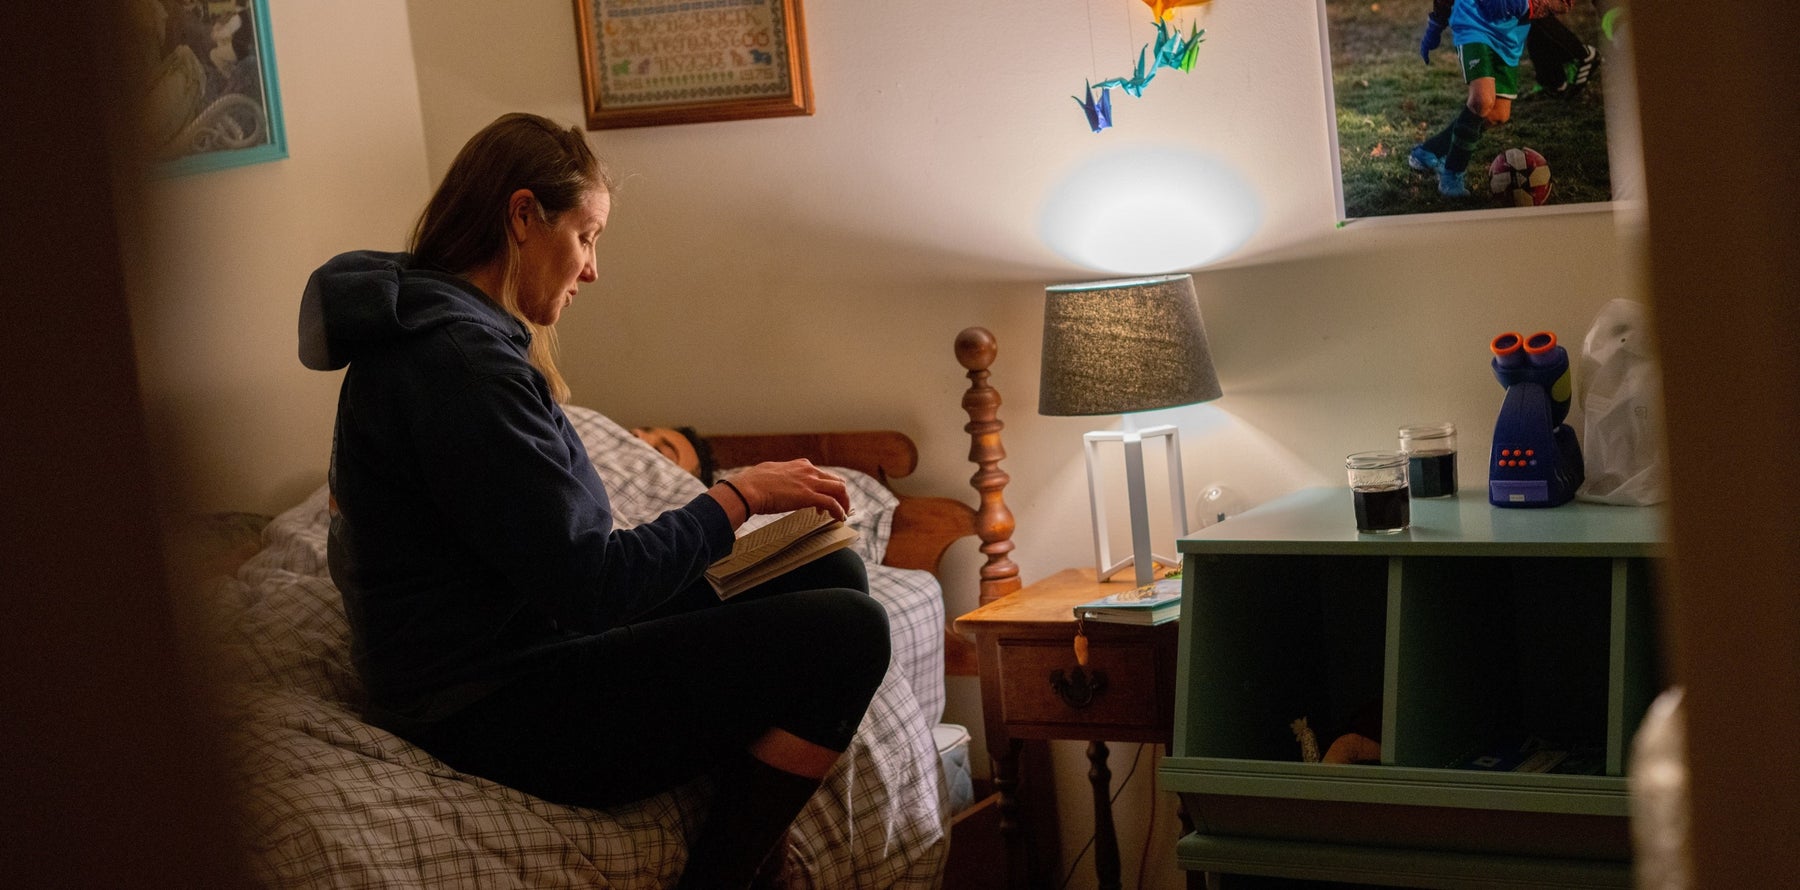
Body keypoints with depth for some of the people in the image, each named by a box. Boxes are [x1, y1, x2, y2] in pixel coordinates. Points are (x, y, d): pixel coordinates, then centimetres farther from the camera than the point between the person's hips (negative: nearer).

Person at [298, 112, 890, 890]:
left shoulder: (431, 332, 13)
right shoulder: (458, 359, -21)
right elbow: (586, 586, -22)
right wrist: (737, 497, -10)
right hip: (496, 715, -11)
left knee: (832, 575, 8)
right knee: (846, 634, -19)